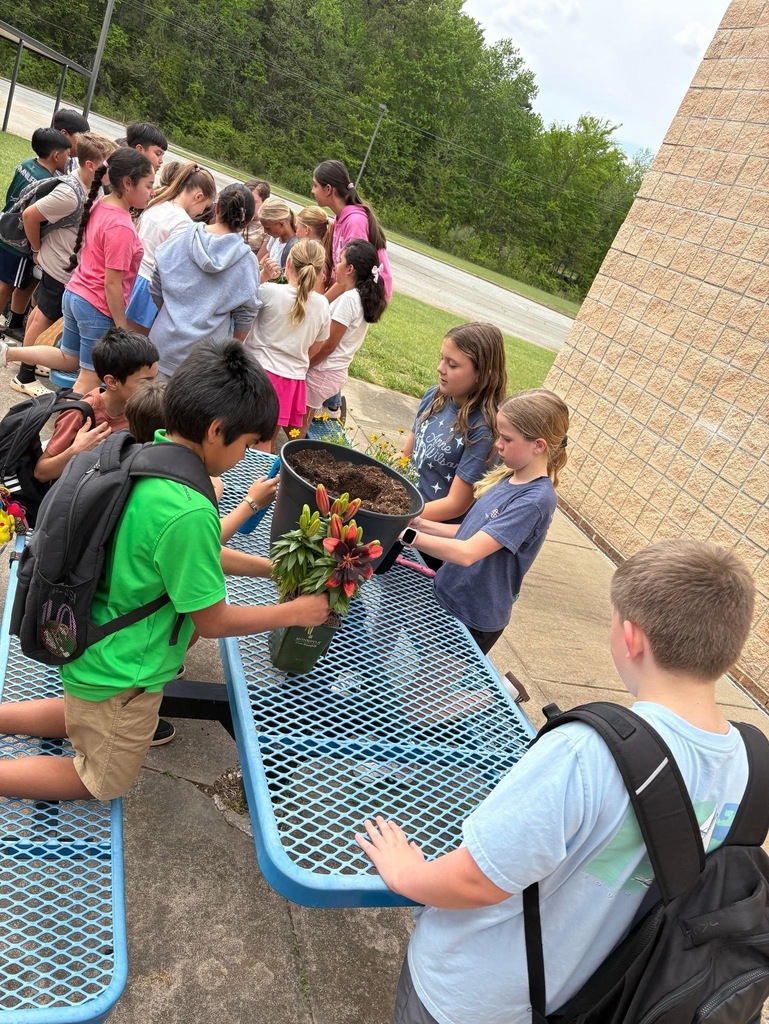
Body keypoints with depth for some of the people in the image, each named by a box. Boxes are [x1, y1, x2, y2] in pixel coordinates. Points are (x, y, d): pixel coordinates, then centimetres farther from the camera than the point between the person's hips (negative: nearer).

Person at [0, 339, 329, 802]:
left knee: (83, 722, 38)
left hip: (91, 649, 8)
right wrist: (296, 611, -11)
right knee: (102, 782, 21)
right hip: (119, 675, -8)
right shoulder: (187, 512, -36)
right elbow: (212, 621, -22)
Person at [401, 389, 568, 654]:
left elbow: (467, 553, -31)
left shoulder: (535, 500, -26)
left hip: (473, 620, -7)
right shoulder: (508, 478, 0)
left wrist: (406, 534, -28)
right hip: (445, 597, 7)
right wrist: (420, 523, -4)